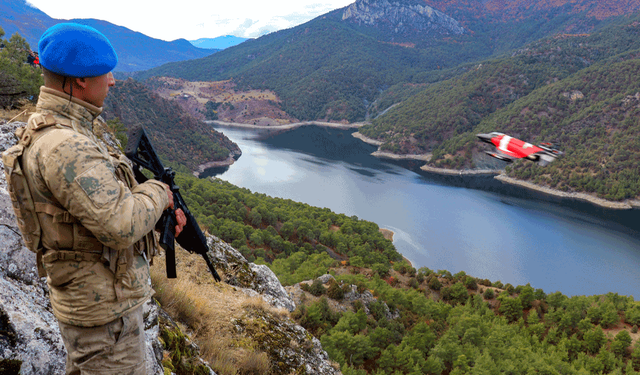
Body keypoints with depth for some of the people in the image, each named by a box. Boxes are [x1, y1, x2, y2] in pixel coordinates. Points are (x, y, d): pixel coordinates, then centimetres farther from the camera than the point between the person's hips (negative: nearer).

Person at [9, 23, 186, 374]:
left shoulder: (57, 129, 6)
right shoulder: (63, 146, -28)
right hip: (104, 308, -10)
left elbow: (104, 191, 14)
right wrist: (158, 192, -16)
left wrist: (161, 207, 2)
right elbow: (121, 226, -34)